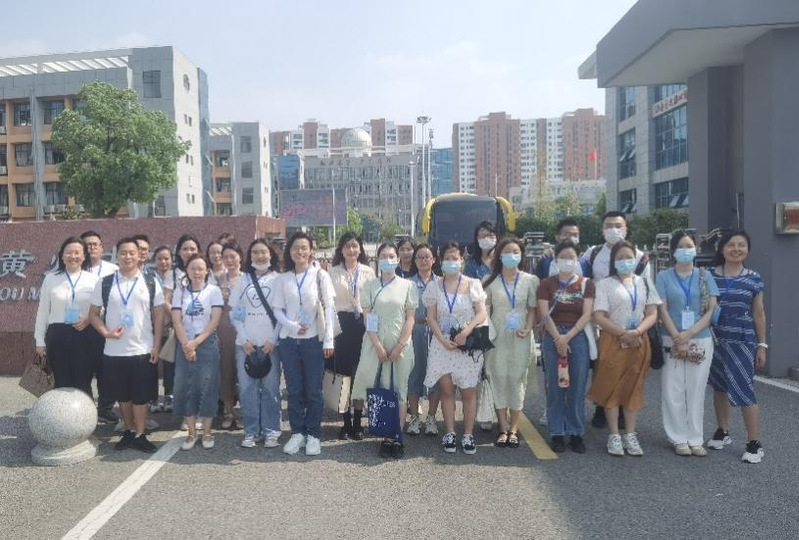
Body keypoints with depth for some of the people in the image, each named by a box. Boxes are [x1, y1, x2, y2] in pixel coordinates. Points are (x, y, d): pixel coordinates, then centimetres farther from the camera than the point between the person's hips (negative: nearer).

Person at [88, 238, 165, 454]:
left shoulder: (150, 282, 0)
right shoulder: (105, 283, 2)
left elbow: (158, 315, 1)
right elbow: (93, 313, 7)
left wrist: (156, 345, -5)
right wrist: (105, 332, -10)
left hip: (143, 350, -1)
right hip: (114, 351, 1)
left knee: (141, 396, 5)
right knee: (122, 395, 13)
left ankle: (140, 435, 17)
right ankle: (129, 431, 29)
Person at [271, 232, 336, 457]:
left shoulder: (320, 275, 0)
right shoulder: (282, 279, 7)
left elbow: (329, 307, -3)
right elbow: (277, 309, 5)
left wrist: (328, 340, -9)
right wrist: (292, 326, -13)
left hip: (313, 340, -2)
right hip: (289, 340, 2)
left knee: (313, 390, 4)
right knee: (294, 389, 8)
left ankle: (313, 435, 16)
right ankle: (297, 433, 20)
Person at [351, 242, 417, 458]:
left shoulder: (408, 286, 5)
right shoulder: (370, 286, 7)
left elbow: (410, 319, 1)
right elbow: (367, 318, 1)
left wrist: (400, 346, -8)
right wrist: (378, 346, -9)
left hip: (400, 345, 0)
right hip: (376, 344, 0)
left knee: (399, 390, 1)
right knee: (380, 391, -2)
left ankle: (397, 437, 6)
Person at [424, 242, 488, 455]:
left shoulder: (472, 284, 1)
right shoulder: (435, 288, 7)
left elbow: (481, 314, -4)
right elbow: (431, 318, 4)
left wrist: (466, 331, -20)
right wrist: (443, 340, -10)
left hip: (467, 344, -2)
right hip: (442, 344, 2)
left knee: (468, 390, 1)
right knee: (446, 389, 4)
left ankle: (468, 435, 11)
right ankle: (449, 433, 14)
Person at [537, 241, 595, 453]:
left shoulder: (586, 284, 6)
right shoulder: (547, 284, 6)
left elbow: (587, 314, -2)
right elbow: (545, 314, -3)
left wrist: (568, 336, -12)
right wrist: (558, 338, -13)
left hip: (579, 335, 0)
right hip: (553, 336, 0)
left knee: (577, 387, 2)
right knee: (555, 387, 3)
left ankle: (576, 433, 13)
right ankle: (557, 433, 12)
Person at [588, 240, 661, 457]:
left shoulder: (644, 283, 11)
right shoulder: (605, 284, 1)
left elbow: (652, 314, 4)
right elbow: (599, 316, -7)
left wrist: (637, 332, -13)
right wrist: (623, 334, -15)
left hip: (639, 342, 3)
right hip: (613, 341, -3)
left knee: (634, 388, 6)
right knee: (612, 388, -1)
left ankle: (630, 435, 15)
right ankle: (614, 436, 8)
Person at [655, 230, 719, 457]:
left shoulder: (705, 276, 6)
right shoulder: (664, 276, 1)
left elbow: (712, 309, 0)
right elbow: (663, 310, -4)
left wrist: (690, 333, -12)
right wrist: (678, 339, -12)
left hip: (701, 341, 1)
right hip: (672, 341, -1)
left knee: (696, 390, 7)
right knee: (673, 391, 1)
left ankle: (695, 439, 17)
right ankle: (679, 439, 13)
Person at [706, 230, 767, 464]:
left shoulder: (754, 279, 1)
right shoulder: (710, 276, 2)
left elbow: (759, 314, 5)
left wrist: (762, 345, 3)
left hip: (743, 342, -2)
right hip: (716, 341, 2)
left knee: (743, 390, -5)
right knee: (720, 387, 12)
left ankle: (754, 444, 6)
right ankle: (723, 432, 29)